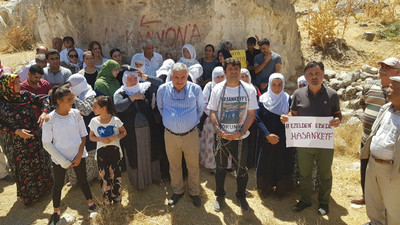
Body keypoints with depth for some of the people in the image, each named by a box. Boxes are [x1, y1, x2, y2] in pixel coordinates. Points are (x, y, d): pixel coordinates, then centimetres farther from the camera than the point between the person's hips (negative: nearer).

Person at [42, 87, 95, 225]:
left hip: (78, 156, 2)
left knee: (82, 181, 14)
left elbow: (83, 135, 1)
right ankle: (56, 212, 33)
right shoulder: (50, 119, -15)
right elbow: (47, 144, -10)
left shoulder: (76, 113, -8)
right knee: (58, 185, 12)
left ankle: (90, 202, 36)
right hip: (59, 159, -1)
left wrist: (79, 155, -7)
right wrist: (63, 161, -12)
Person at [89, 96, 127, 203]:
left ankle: (117, 199, 19)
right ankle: (107, 199, 24)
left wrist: (114, 138, -15)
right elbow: (91, 137, 8)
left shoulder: (115, 120, -7)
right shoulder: (94, 121, -1)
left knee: (115, 175, 1)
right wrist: (101, 139, -12)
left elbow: (124, 132, 4)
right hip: (101, 151, 2)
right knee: (104, 175, 7)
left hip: (114, 150, -2)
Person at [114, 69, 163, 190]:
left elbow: (160, 83, -3)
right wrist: (133, 97, -22)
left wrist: (145, 77, -11)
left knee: (150, 153, 17)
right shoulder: (120, 93, -3)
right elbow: (117, 106, -21)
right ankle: (138, 181, 30)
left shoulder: (145, 88, 3)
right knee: (135, 156, 10)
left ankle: (153, 176, 40)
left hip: (148, 129, 2)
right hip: (131, 132, -2)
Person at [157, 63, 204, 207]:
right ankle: (177, 191, 37)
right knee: (174, 165, 16)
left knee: (193, 165, 11)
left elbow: (200, 108, 10)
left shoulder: (195, 89, -7)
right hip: (170, 135, 1)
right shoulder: (163, 89, -5)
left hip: (191, 134, -1)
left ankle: (194, 192, 32)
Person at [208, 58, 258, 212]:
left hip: (240, 137, 0)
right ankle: (220, 196, 34)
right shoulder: (217, 89, -1)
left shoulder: (249, 89, -4)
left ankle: (241, 196, 34)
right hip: (221, 137, 1)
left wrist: (241, 131, -16)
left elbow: (251, 114, -4)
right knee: (220, 168, 14)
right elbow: (212, 112, -1)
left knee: (241, 170, 11)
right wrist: (218, 129, -16)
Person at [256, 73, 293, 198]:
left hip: (283, 140, 0)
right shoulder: (263, 99, -3)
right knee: (266, 164, 6)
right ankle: (266, 189, 27)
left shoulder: (287, 99, -1)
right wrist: (267, 134, -16)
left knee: (282, 164, 6)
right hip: (267, 139, 0)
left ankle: (281, 189, 26)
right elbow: (258, 119, -6)